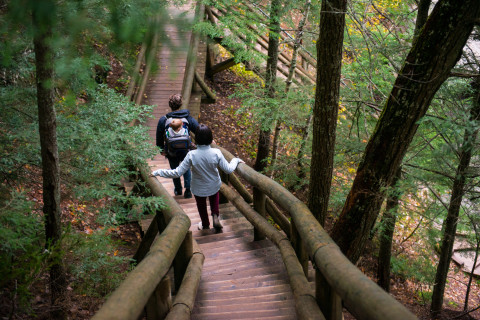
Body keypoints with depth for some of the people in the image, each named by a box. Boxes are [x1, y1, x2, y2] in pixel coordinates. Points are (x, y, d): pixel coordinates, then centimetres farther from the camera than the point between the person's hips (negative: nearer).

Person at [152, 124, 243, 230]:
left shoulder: (191, 155, -32)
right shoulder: (216, 153, -29)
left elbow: (177, 172, -27)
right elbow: (228, 170, -18)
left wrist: (157, 172, -19)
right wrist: (236, 160, 2)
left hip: (199, 189, -1)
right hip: (214, 187, 1)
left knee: (201, 205, 29)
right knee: (214, 198, 38)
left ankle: (205, 225, 52)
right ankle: (215, 216, 29)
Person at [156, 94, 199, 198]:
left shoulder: (163, 120, -12)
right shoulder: (189, 118, -11)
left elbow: (159, 138, -3)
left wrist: (162, 149, 11)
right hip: (186, 150, 0)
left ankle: (178, 190, 39)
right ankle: (188, 190, 19)